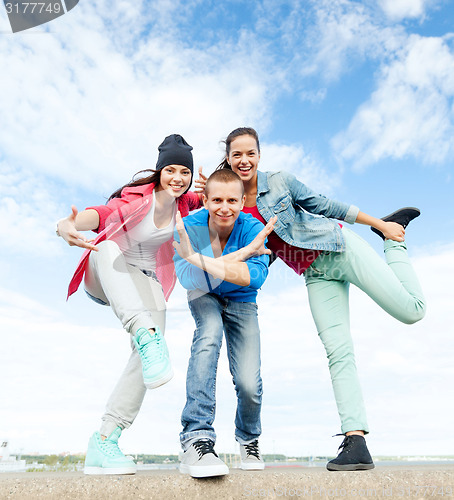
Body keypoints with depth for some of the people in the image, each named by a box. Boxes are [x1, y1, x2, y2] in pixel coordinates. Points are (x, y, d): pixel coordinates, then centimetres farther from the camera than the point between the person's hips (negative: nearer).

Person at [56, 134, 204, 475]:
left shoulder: (182, 201, -3)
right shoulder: (138, 197, -20)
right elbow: (103, 214, -39)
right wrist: (68, 225, -62)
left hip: (144, 282, 4)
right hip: (105, 277, -3)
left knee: (151, 353, -21)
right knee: (108, 247, -39)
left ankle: (103, 443, -17)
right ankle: (145, 333, -57)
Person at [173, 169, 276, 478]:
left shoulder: (253, 229, -27)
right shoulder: (189, 227, -25)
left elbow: (255, 277, -43)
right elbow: (188, 279, -36)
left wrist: (201, 259, -48)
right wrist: (240, 254, -46)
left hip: (241, 302, 0)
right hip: (204, 297, 0)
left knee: (249, 384, -11)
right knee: (209, 333, -36)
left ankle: (248, 438, 26)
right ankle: (197, 438, -31)